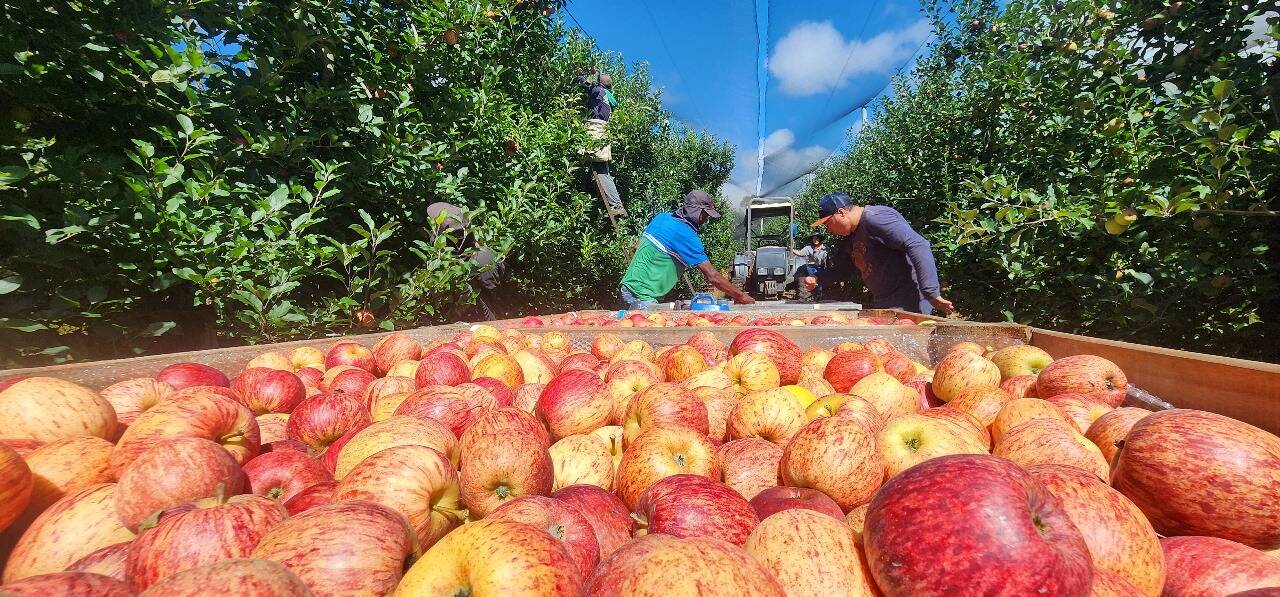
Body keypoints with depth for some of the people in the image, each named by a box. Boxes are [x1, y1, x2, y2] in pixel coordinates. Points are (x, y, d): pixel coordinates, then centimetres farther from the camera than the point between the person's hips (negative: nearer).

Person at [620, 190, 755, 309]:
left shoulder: (662, 217, 7)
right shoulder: (686, 235, -18)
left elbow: (638, 247, 17)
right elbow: (712, 276, -18)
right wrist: (741, 296, -9)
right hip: (641, 295, -10)